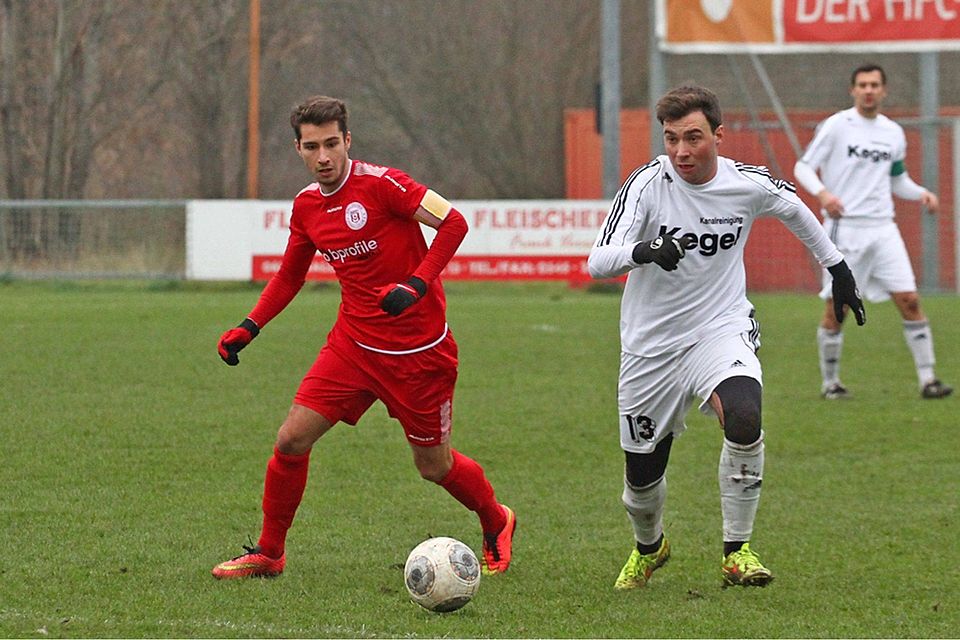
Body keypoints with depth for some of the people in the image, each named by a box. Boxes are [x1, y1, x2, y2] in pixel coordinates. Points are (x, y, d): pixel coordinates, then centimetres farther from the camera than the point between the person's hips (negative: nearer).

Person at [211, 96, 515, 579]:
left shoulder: (380, 184, -16)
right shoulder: (306, 205, 4)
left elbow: (453, 223, -20)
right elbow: (289, 276, 20)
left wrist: (416, 285, -29)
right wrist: (250, 327, 9)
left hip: (419, 352, -5)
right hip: (352, 345, 5)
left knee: (434, 466, 7)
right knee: (291, 440, -6)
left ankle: (497, 525, 36)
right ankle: (269, 553, 11)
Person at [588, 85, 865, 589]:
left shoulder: (748, 185, -8)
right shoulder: (649, 183, -15)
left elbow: (795, 208, 17)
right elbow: (597, 263, -23)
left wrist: (837, 267, 27)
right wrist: (643, 252, -44)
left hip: (721, 330, 0)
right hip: (651, 345, 0)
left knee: (743, 417, -31)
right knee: (641, 476, 8)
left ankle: (736, 552, -16)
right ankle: (649, 547, 44)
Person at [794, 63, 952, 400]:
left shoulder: (893, 132, 12)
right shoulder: (835, 126, -3)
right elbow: (803, 167, -4)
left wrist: (922, 194, 4)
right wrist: (822, 193, -22)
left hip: (882, 227, 4)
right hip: (843, 227, -4)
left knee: (909, 300, -6)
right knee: (836, 310, -2)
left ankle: (927, 378, -3)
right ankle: (830, 382, 14)